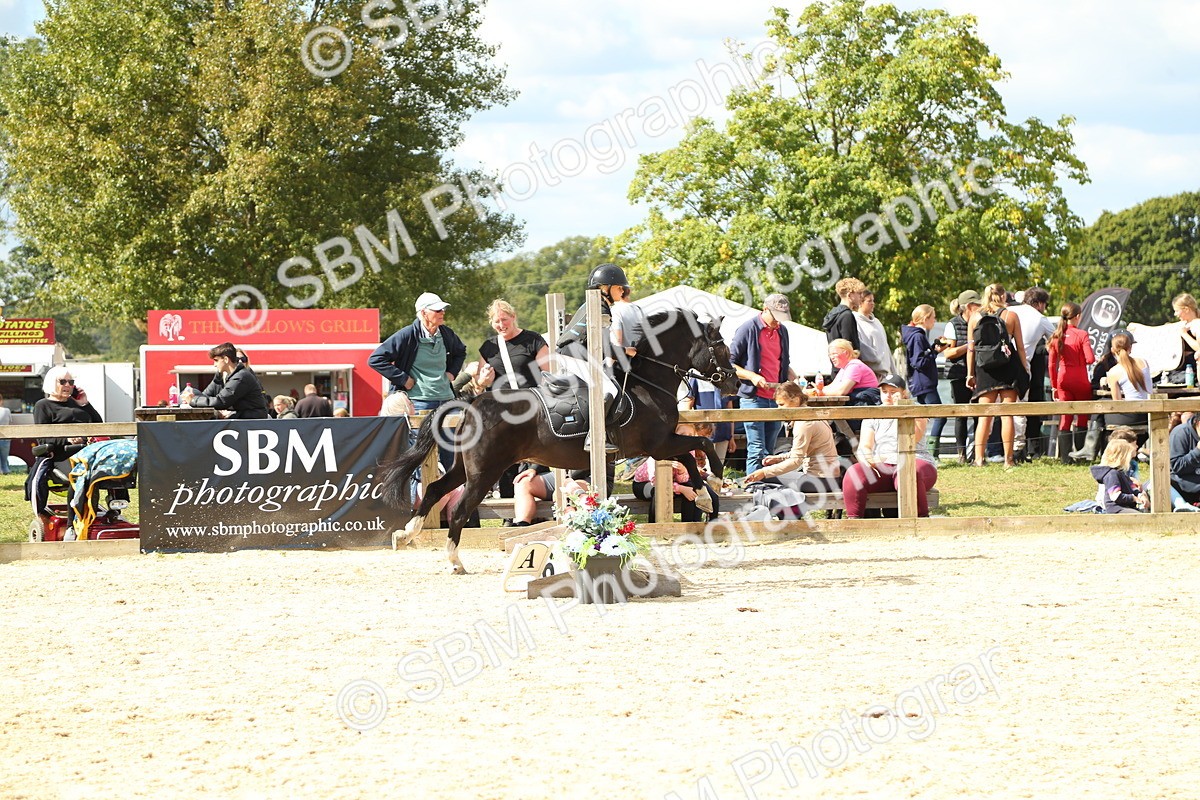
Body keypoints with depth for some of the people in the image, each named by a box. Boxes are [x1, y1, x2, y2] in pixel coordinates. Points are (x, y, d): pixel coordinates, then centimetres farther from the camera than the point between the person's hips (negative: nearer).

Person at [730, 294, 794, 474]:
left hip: (776, 398, 6)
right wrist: (751, 376, -17)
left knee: (769, 451, 7)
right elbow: (729, 363, -4)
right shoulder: (748, 329, -4)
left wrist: (792, 376, 7)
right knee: (757, 450, -12)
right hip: (753, 397, -6)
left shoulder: (782, 331, 16)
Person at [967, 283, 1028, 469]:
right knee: (1007, 414, 0)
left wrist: (970, 373, 9)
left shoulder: (975, 318, 5)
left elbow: (970, 348, 4)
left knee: (984, 415, 4)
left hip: (985, 370, 1)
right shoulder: (1011, 316, 1)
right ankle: (1008, 459, -2)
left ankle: (979, 458, -4)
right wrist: (1025, 369, 7)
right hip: (1008, 369, -1)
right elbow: (1020, 346, 0)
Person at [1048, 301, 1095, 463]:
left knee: (1065, 417, 5)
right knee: (1082, 417, 8)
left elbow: (1052, 364, 5)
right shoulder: (1082, 335, -10)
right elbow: (1090, 359, -17)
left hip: (1063, 379, 4)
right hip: (1080, 380, -4)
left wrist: (1054, 386, 13)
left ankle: (1065, 456, 1)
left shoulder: (1057, 336, 3)